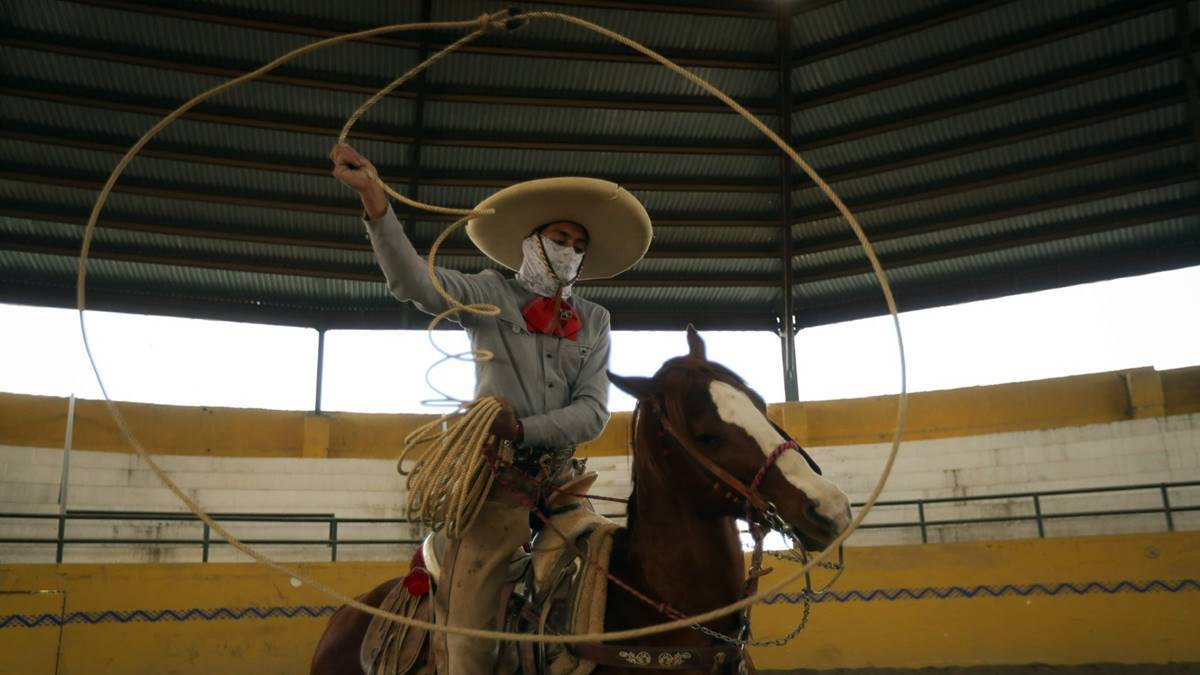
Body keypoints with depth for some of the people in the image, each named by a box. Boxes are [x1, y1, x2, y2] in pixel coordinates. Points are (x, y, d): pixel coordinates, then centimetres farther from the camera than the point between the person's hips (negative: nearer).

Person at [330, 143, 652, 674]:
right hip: (493, 474, -3)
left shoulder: (594, 321, 14)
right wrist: (373, 200, -27)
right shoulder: (490, 294, 6)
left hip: (557, 476, 4)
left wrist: (525, 430, -14)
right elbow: (416, 283, -13)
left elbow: (593, 411, 3)